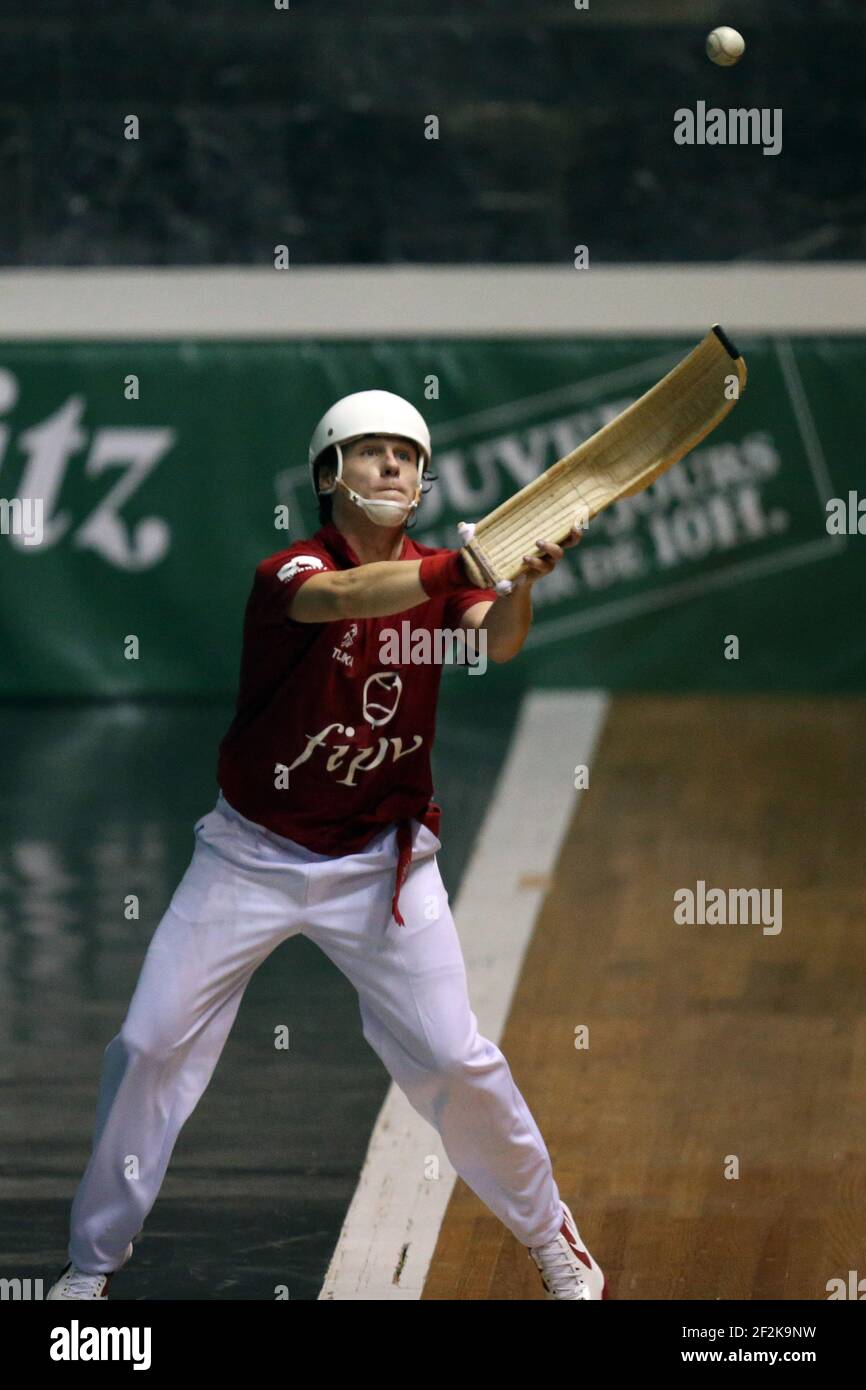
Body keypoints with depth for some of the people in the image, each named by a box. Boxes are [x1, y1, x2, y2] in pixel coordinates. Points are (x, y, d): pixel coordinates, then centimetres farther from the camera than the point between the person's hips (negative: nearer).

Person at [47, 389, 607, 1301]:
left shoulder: (437, 577, -3)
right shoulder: (289, 572, -16)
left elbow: (496, 641, -24)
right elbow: (342, 596, -40)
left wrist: (521, 581, -46)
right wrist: (466, 566, -56)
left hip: (381, 864, 2)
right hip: (253, 855, -2)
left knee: (452, 1060, -4)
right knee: (150, 1046, -3)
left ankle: (552, 1240, 14)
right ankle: (92, 1262, 13)